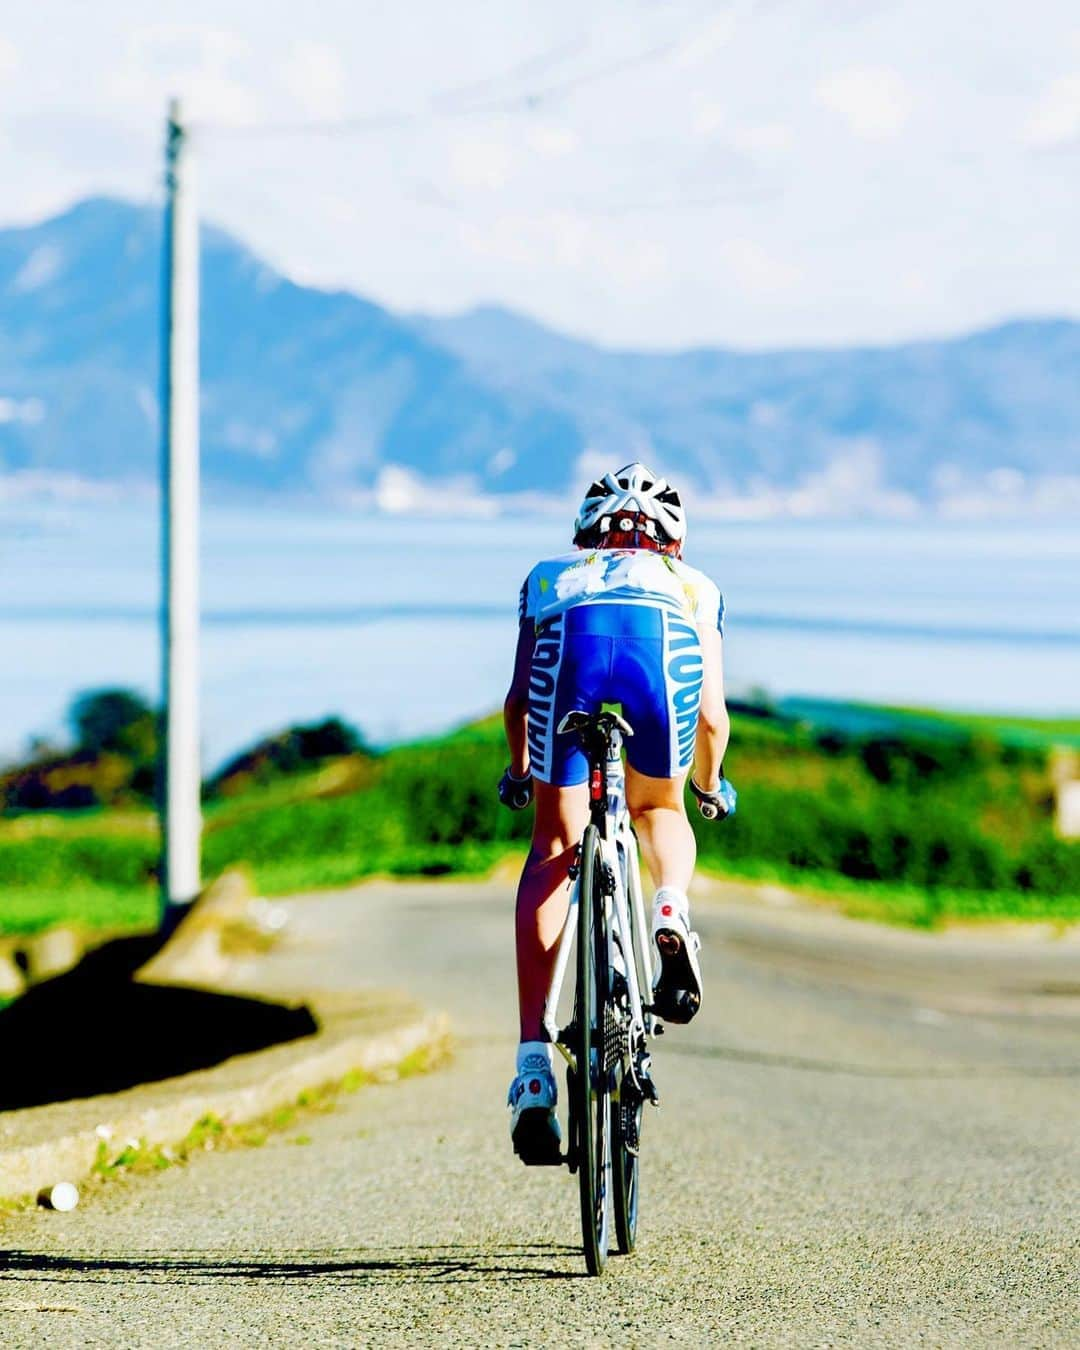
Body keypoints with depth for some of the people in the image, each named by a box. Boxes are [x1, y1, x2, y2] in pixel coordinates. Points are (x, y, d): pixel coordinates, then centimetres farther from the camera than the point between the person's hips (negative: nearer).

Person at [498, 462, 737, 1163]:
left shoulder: (551, 575, 43)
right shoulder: (694, 585, 42)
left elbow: (519, 700, 45)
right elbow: (712, 717, 44)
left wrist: (519, 771, 64)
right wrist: (710, 784, 64)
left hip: (571, 640, 0)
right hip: (666, 644, 0)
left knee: (554, 848, 12)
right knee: (660, 808, 30)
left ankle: (535, 1061, 1)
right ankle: (672, 912, -2)